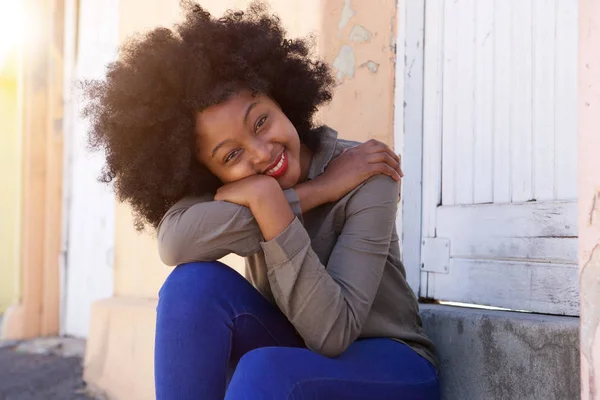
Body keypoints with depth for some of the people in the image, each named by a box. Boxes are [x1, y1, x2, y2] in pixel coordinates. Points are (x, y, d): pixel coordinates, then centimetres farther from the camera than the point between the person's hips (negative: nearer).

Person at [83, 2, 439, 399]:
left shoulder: (365, 176, -22)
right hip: (291, 355, 4)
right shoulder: (214, 188, -10)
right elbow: (174, 241, -33)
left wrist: (269, 200, -37)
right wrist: (311, 193, -31)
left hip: (386, 364, -4)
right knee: (195, 283, -23)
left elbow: (332, 333, -30)